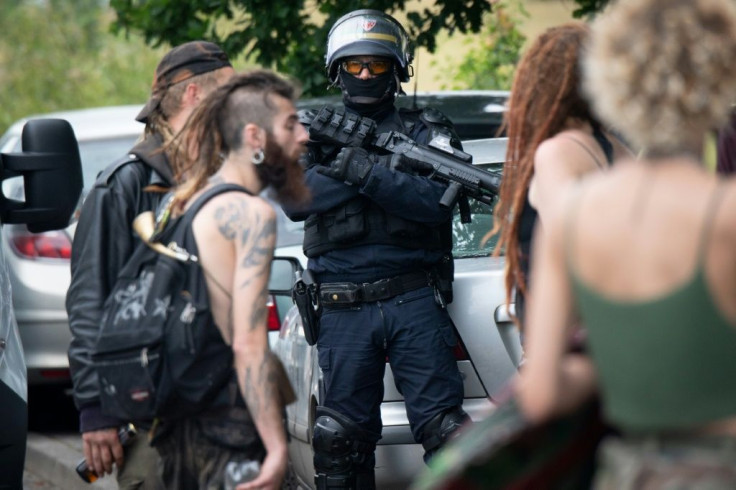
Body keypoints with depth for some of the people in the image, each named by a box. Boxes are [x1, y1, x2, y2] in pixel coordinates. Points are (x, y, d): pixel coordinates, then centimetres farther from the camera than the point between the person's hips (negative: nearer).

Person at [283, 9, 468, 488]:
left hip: (414, 300, -2)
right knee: (341, 435, 7)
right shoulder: (316, 132, 11)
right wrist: (386, 172, -14)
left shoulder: (425, 130, 6)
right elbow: (294, 198, -8)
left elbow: (437, 200, -11)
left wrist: (361, 170, -19)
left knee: (442, 424, -6)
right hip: (344, 309, 2)